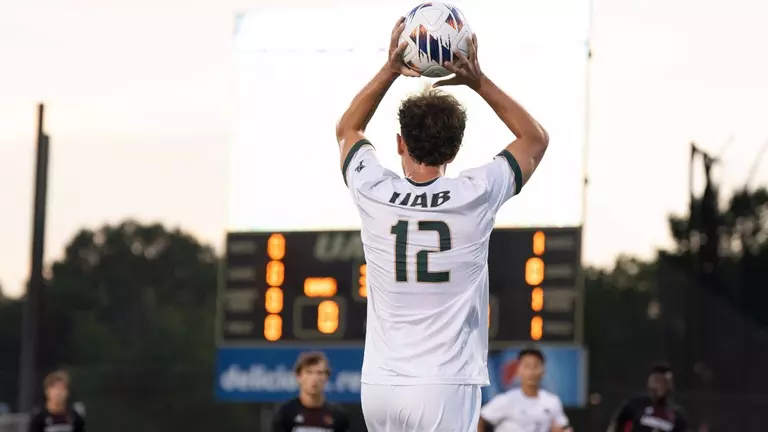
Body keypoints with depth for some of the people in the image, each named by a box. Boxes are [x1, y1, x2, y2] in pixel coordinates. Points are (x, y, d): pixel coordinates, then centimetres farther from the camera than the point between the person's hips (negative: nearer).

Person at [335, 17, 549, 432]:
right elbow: (535, 138, 13)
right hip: (444, 388, -4)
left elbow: (347, 129, 23)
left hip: (379, 385, 4)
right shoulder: (475, 196, -6)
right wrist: (477, 80, 8)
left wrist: (390, 70, 15)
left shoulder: (374, 194, -1)